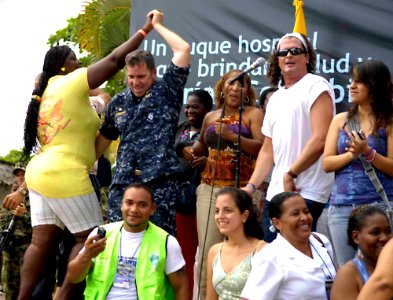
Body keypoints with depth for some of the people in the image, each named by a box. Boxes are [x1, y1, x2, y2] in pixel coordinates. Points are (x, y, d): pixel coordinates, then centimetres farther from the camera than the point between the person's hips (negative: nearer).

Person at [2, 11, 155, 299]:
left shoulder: (45, 92, 16)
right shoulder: (72, 82, -9)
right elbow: (116, 59, -11)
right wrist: (145, 29, -3)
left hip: (40, 173, 9)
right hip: (66, 177, -9)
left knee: (42, 241, 8)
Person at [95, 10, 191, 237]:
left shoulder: (166, 92, 3)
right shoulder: (118, 103, 16)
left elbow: (184, 50, -6)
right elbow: (104, 138, 26)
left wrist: (157, 25, 4)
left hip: (160, 183, -4)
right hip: (123, 183, 4)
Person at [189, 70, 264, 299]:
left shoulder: (253, 114, 2)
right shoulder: (210, 117, 16)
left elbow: (263, 147, -11)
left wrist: (232, 136, -19)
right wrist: (193, 150, 12)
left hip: (243, 190, -4)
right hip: (210, 188, 4)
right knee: (207, 249, 1)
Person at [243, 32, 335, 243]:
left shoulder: (316, 87, -4)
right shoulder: (275, 98, 20)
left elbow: (320, 140, -15)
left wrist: (290, 174, -12)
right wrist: (251, 186, 11)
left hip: (305, 194, -8)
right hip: (275, 194, 8)